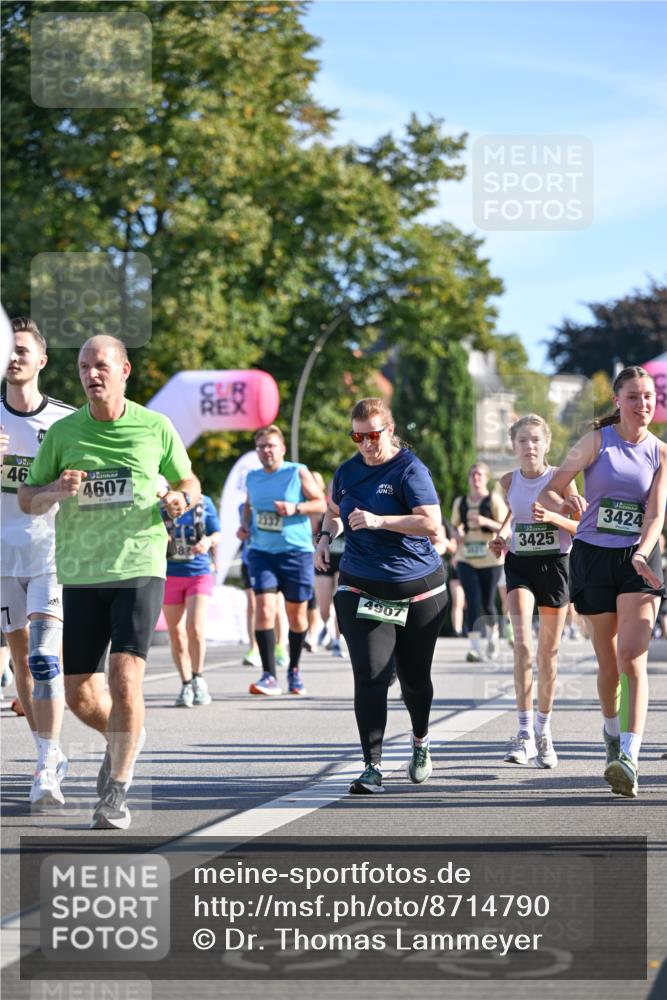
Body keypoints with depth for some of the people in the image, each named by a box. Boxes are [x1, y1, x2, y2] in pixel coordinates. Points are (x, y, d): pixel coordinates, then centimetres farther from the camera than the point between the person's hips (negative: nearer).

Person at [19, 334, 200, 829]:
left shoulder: (155, 427, 2)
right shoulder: (62, 432, 4)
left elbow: (188, 481, 15)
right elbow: (26, 498, 9)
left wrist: (181, 499, -8)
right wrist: (56, 491, -13)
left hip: (140, 568, -2)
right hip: (80, 574, 3)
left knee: (125, 676, -17)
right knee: (79, 694, 5)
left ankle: (117, 793, -8)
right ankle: (124, 738, 37)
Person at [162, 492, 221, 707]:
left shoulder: (204, 503, 1)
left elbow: (217, 534, 8)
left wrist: (209, 541, -15)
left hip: (199, 574, -1)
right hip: (170, 576, 1)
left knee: (195, 627, -18)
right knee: (176, 635, 5)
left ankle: (198, 678, 1)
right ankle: (186, 685, 19)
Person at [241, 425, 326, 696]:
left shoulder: (298, 472, -2)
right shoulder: (252, 478, 10)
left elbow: (321, 503, -3)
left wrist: (295, 508, -18)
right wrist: (246, 525, 8)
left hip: (296, 552, -2)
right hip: (261, 552, 2)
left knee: (297, 614, 6)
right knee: (264, 607, -15)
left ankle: (294, 670, 28)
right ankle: (269, 676, -15)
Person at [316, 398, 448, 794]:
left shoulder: (410, 470, -10)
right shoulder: (347, 472, 7)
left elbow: (432, 524, -22)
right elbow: (334, 511, 28)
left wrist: (379, 520, -28)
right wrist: (326, 536, 7)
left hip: (417, 589, -3)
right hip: (361, 589, 3)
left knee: (415, 678, 12)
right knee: (370, 676, -12)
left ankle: (421, 740, 41)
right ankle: (373, 767, -12)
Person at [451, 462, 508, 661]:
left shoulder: (494, 500, -1)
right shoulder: (460, 502, 10)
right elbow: (455, 525, 22)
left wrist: (486, 521, -22)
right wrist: (458, 533, 0)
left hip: (490, 559, -2)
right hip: (466, 559, 2)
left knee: (487, 603, 4)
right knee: (472, 602, -10)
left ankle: (493, 634, 33)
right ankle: (475, 647, -14)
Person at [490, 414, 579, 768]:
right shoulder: (508, 482, 2)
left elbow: (582, 526, -4)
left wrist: (552, 518, -21)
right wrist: (500, 538, 1)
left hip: (554, 564, -1)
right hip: (519, 564, 1)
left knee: (549, 653, 7)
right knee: (522, 641, -20)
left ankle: (543, 732, 22)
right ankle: (525, 731, -22)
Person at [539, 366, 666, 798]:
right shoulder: (597, 441, 0)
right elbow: (549, 491, -1)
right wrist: (564, 501, -25)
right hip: (593, 554, 0)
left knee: (632, 655, -16)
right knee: (609, 660, 7)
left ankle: (629, 757, -23)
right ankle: (611, 730, 35)